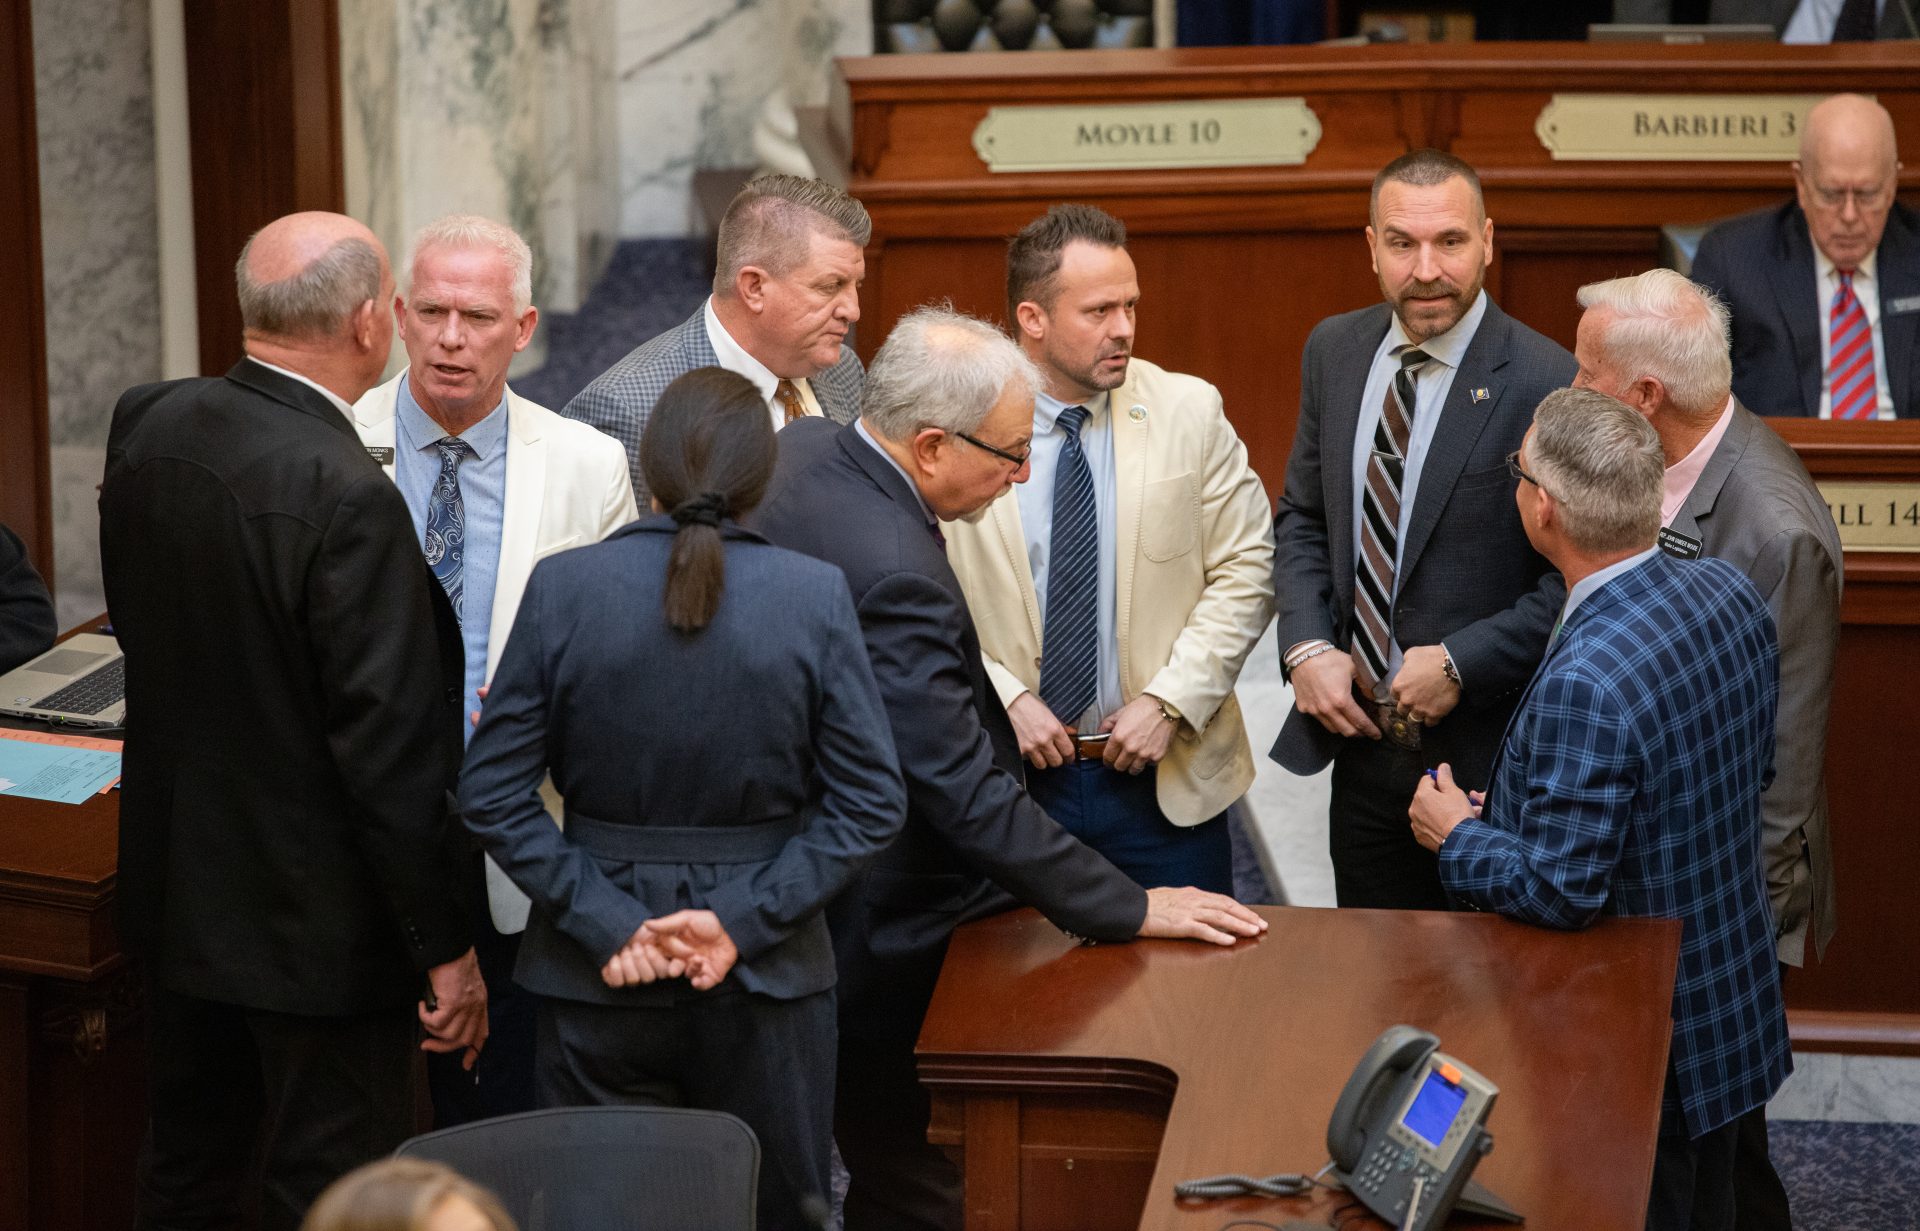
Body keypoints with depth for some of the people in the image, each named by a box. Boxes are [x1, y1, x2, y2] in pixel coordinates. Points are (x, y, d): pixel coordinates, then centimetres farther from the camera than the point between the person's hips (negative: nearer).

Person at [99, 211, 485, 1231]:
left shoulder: (146, 426, -3)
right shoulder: (349, 497, -26)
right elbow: (389, 749, -23)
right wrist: (445, 946, -15)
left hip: (175, 881, 8)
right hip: (316, 918, -7)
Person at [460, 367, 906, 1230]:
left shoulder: (562, 588, -8)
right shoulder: (816, 597, -9)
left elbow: (490, 795, -8)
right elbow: (871, 802, -9)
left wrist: (604, 920, -8)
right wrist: (746, 917, -9)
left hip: (599, 979, 0)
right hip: (767, 979, 0)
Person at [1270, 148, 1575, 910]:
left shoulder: (1548, 384, -16)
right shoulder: (1335, 351, 4)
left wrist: (1460, 665, -19)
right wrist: (1307, 647, -4)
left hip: (1483, 760, -5)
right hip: (1359, 742, 5)